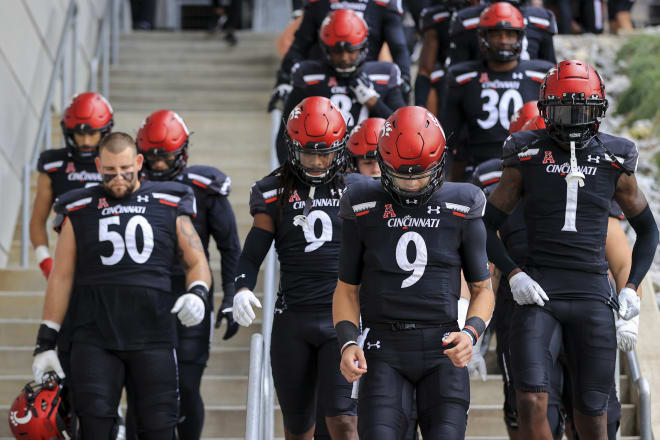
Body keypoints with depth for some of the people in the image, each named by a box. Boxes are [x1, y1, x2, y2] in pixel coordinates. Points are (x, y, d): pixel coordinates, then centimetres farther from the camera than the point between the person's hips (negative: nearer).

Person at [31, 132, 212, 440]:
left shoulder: (168, 206, 9)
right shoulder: (79, 212, 10)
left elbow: (196, 262, 12)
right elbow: (61, 278, 10)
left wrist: (198, 294, -11)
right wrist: (46, 342, 7)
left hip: (153, 336, 0)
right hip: (95, 339, 0)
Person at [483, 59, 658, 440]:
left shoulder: (615, 163, 7)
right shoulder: (527, 158, 4)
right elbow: (487, 226, 8)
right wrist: (513, 275, -8)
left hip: (593, 294, 1)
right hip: (538, 293, -1)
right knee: (532, 403, -18)